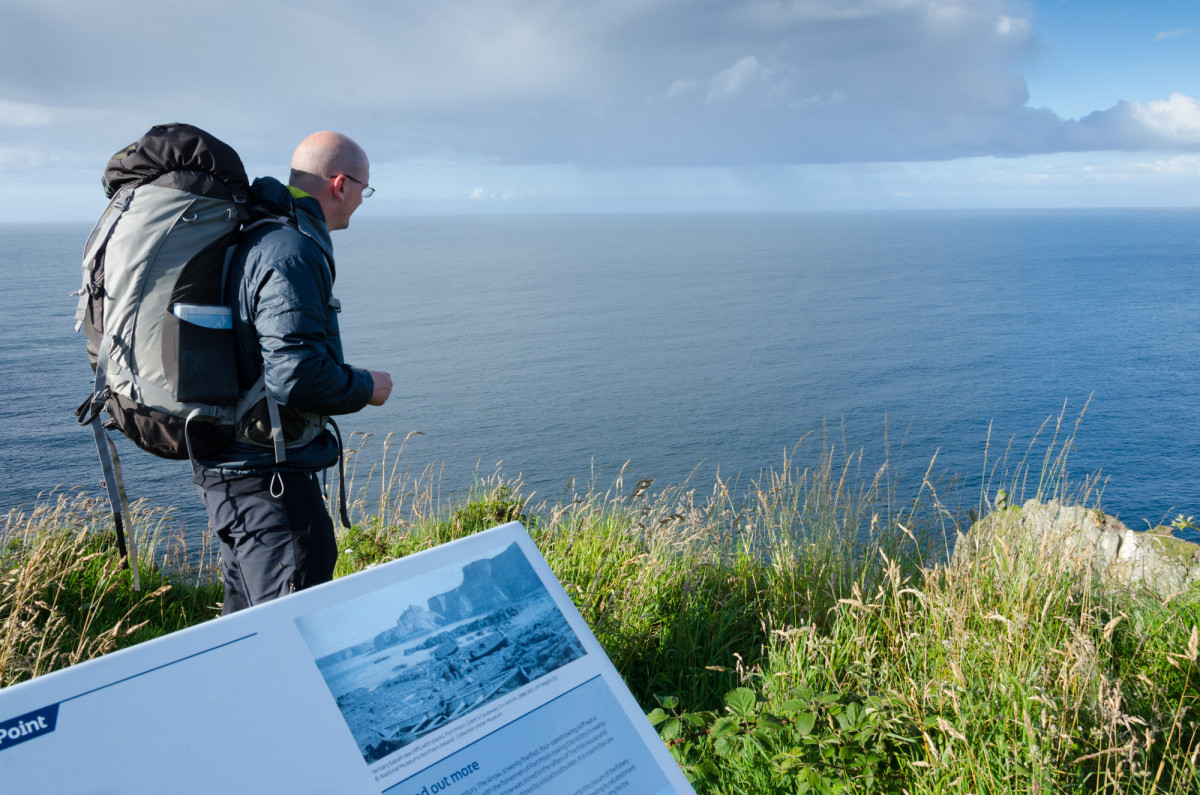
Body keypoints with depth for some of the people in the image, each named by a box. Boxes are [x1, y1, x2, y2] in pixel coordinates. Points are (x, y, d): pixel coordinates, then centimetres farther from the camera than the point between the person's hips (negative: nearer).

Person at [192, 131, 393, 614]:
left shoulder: (251, 237, 13)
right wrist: (366, 388, -11)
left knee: (249, 611, 25)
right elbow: (296, 373, -28)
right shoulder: (291, 251, -20)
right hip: (266, 474, -11)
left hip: (228, 464, 11)